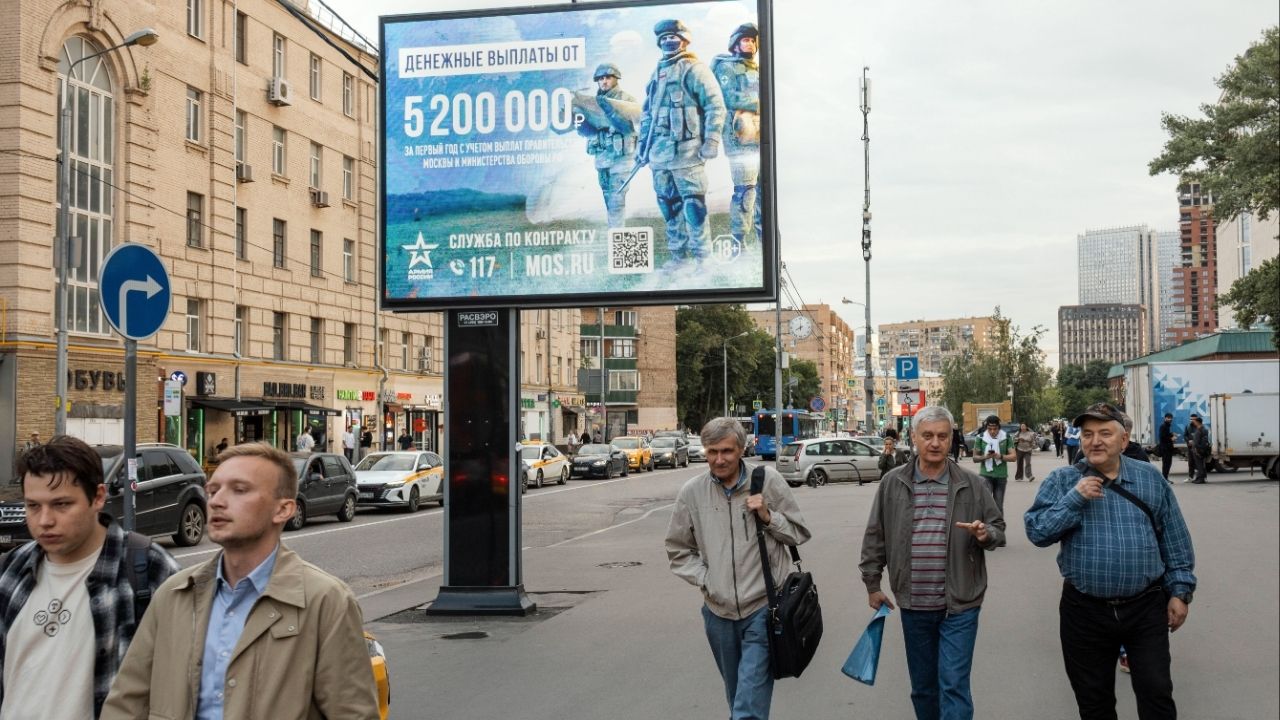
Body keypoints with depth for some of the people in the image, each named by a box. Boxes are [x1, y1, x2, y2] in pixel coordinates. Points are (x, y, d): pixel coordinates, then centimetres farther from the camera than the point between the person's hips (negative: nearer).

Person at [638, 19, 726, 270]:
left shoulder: (694, 69, -2)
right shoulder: (658, 73, 21)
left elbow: (715, 106, -7)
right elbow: (646, 112, 26)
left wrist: (712, 140, -14)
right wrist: (642, 144, 21)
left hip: (685, 149, -7)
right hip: (659, 152, 7)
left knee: (693, 203, -8)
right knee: (668, 203, 10)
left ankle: (701, 257, -4)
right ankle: (678, 254, 18)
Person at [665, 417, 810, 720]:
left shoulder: (767, 480, -5)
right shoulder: (692, 492, -1)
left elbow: (799, 533, 4)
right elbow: (678, 549, 11)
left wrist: (768, 517, -13)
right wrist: (704, 579, -3)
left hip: (763, 607, -3)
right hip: (718, 611, 3)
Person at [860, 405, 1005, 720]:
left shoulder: (972, 484, -1)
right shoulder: (893, 483, 1)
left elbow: (999, 530, 7)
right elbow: (875, 536, 8)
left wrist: (986, 534, -16)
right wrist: (872, 584, 8)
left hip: (959, 605, -2)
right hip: (913, 606, 2)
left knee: (953, 685, -6)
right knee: (922, 686, 15)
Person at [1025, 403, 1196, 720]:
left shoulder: (1150, 478, 4)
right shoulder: (1062, 481, -1)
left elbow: (1174, 539, 8)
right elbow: (1036, 531, -9)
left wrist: (1179, 591, 4)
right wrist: (1074, 499, -18)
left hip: (1146, 608, 0)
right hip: (1085, 611, 0)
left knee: (1157, 693, 3)